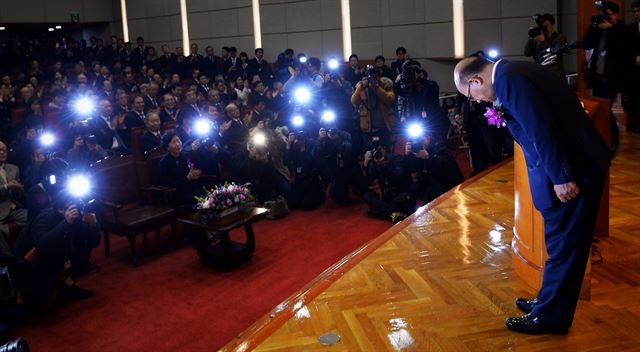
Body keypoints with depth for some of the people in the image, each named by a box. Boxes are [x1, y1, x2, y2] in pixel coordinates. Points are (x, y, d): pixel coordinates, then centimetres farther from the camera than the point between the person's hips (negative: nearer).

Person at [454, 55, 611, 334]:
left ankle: (550, 317, 17)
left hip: (570, 172, -10)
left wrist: (561, 177, -22)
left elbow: (542, 130, -24)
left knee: (562, 247, 3)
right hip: (575, 163, 10)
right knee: (561, 245, 20)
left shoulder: (508, 80, -18)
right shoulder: (513, 71, 12)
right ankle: (550, 302, 35)